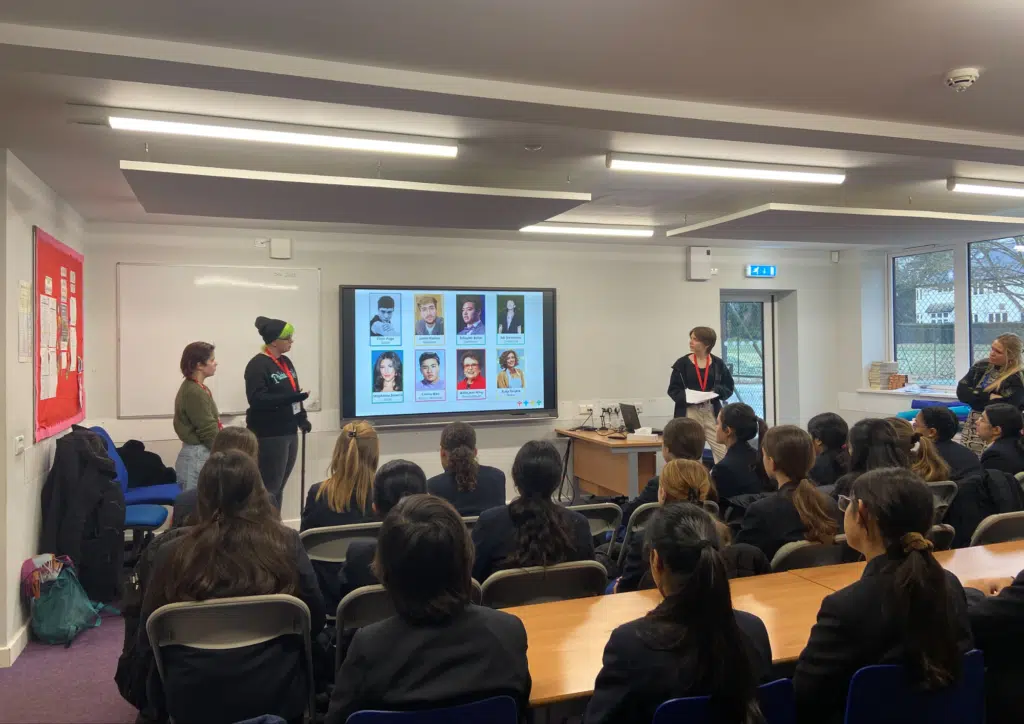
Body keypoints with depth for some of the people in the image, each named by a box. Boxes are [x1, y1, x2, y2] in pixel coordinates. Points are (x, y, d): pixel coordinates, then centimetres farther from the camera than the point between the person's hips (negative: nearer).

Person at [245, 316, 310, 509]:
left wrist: (302, 418, 15)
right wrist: (291, 397, -29)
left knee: (279, 486, 12)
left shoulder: (285, 362, 13)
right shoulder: (258, 365, -13)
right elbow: (257, 399, -23)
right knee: (269, 487, -5)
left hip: (289, 432, 8)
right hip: (269, 436, -8)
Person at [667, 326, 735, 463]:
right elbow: (673, 390, 0)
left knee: (724, 452, -5)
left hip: (712, 413, 1)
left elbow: (729, 387, 9)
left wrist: (716, 391, -12)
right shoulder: (682, 363, 0)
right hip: (689, 413, 0)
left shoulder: (718, 363, 3)